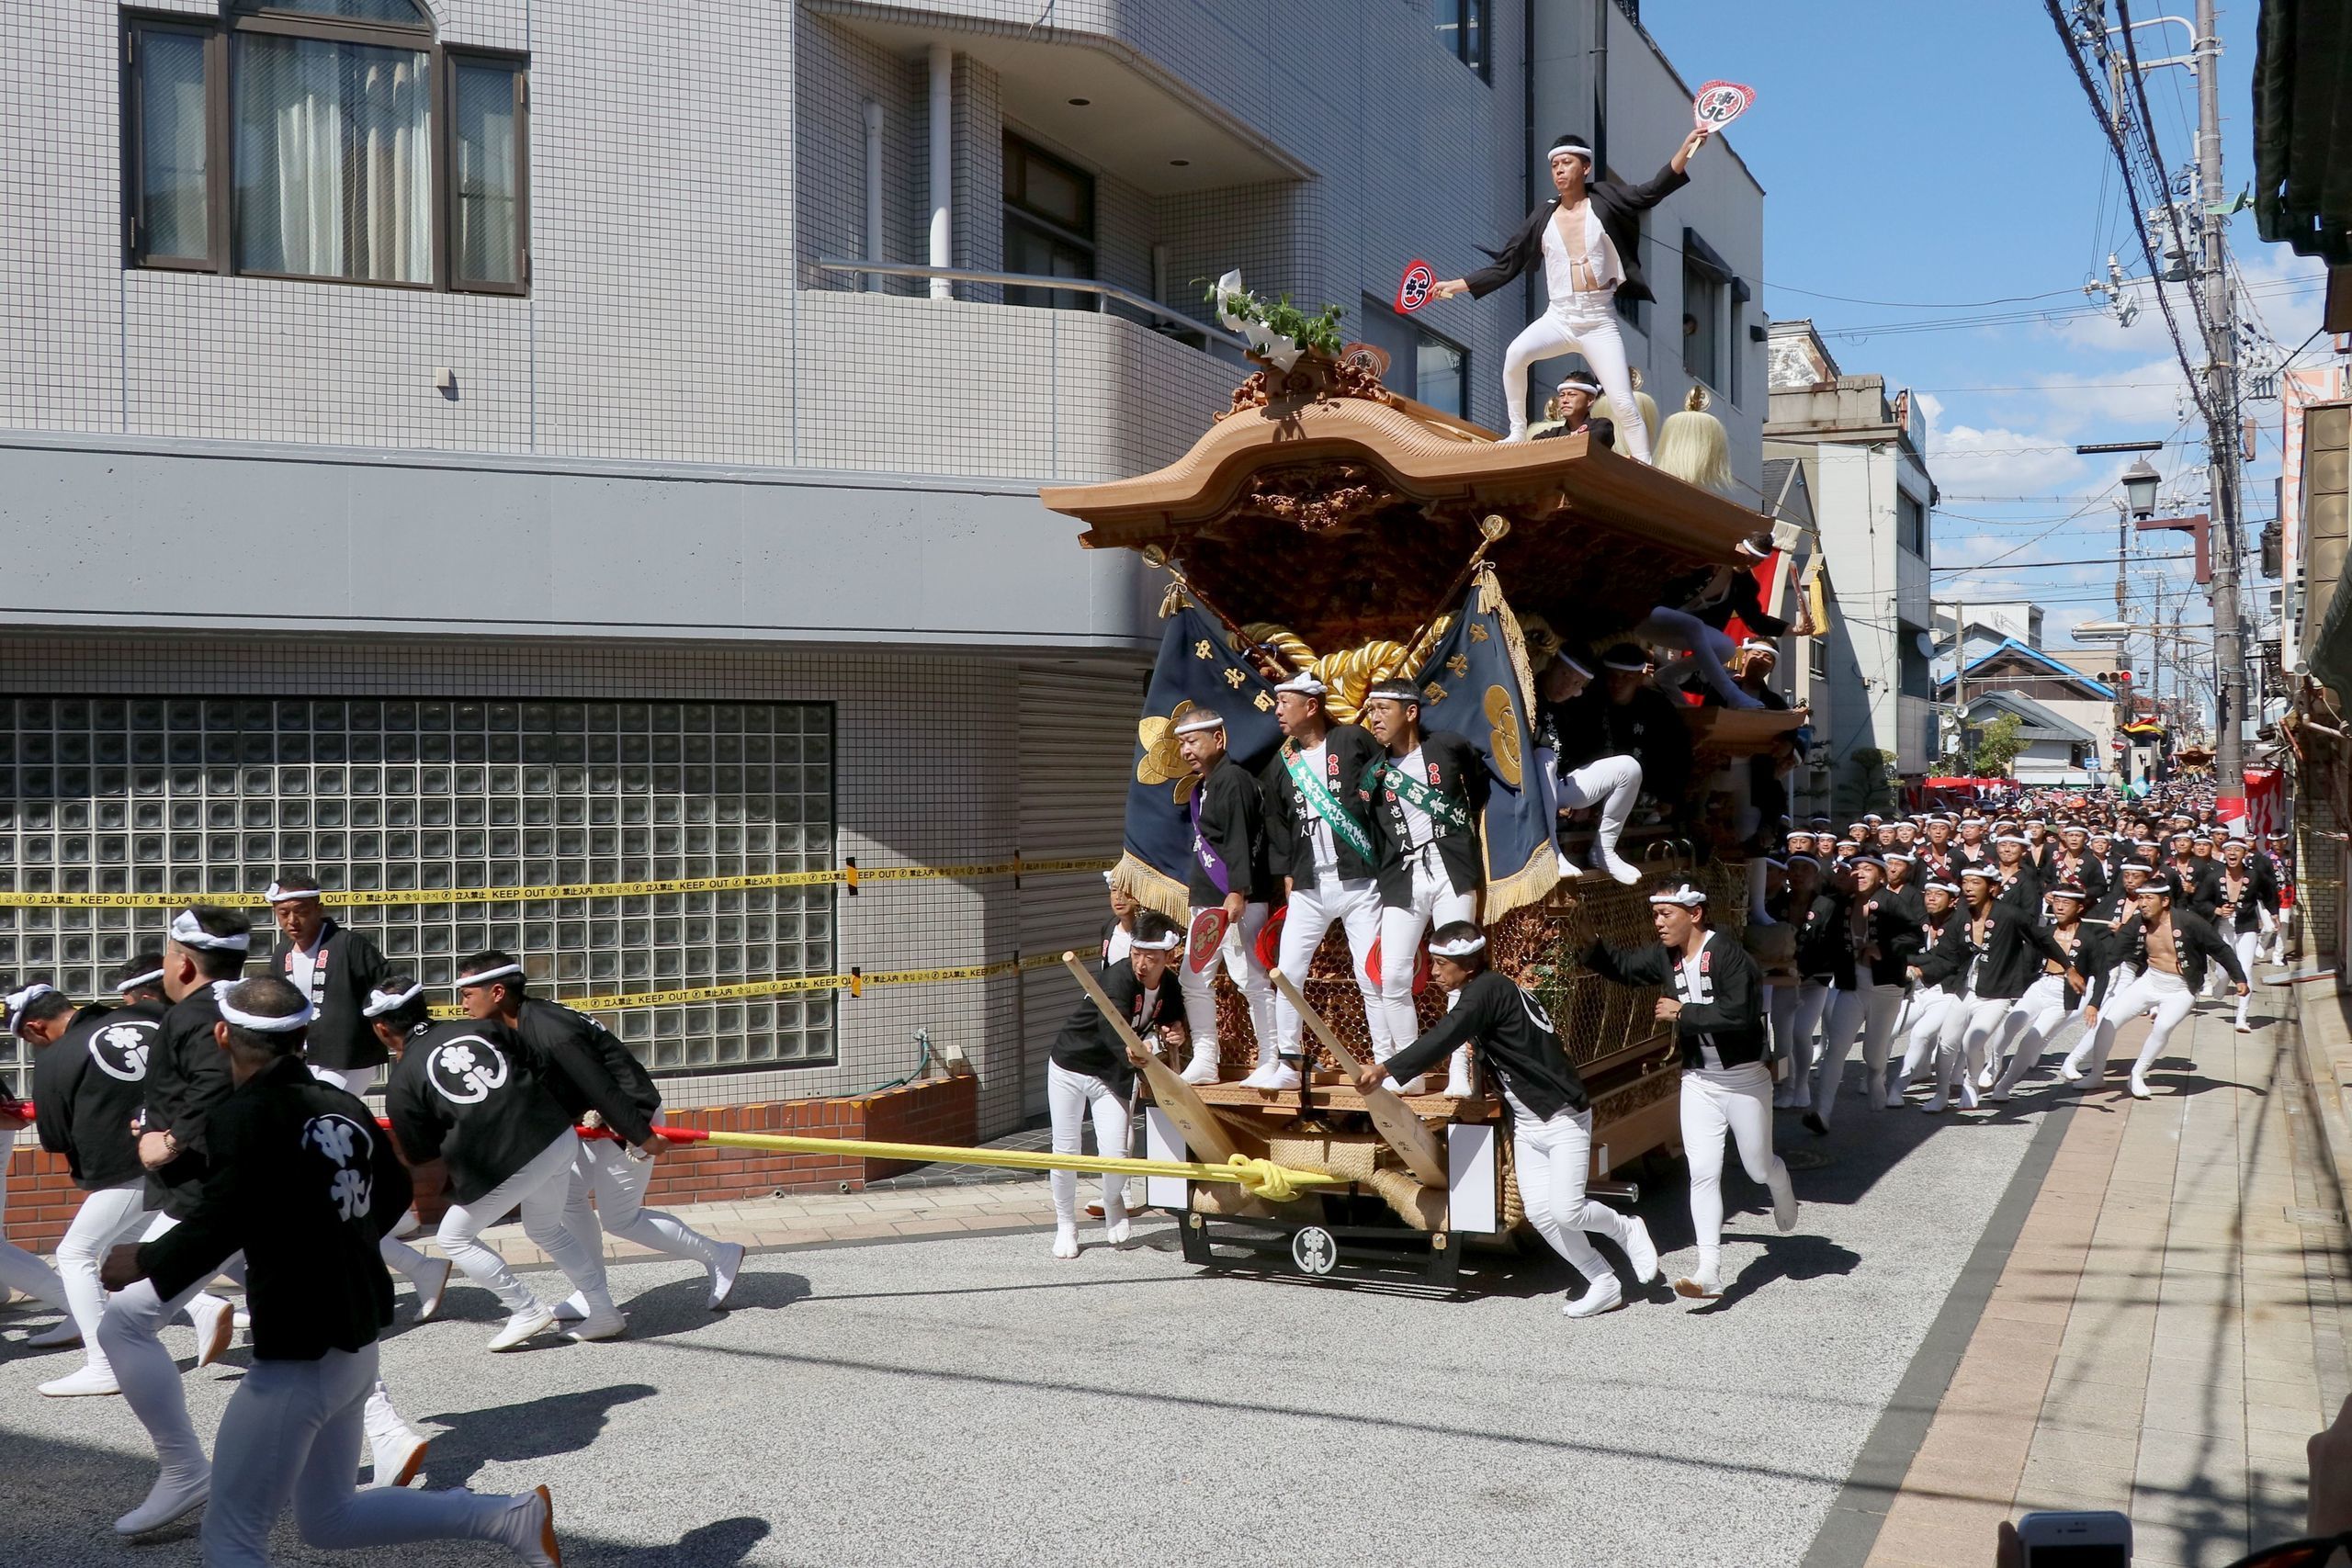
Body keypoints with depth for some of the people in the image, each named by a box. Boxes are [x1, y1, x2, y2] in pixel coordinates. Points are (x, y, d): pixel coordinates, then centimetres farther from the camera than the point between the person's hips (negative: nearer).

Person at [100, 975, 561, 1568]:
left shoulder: (242, 1117, -16)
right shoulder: (345, 1108, 5)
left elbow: (214, 1230, -23)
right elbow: (394, 1193, 18)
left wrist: (142, 1262, -4)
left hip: (295, 1361, -8)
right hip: (357, 1347, 8)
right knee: (329, 1519, 22)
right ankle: (513, 1517, 15)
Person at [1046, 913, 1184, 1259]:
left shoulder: (1169, 990, -9)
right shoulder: (1118, 979, -29)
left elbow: (1171, 1022, 10)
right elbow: (1113, 1029, -46)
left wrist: (1174, 1034, -15)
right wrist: (1132, 1053, -68)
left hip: (1113, 1076, 4)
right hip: (1069, 1066, -3)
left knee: (1115, 1155, -9)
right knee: (1065, 1152, 2)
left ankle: (1113, 1205, 24)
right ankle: (1065, 1226, 22)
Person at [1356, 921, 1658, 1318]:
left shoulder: (1488, 990, -20)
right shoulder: (1473, 994, 11)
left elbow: (1442, 1040, -29)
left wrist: (1383, 1070, -32)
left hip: (1564, 1117, -9)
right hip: (1526, 1123, 9)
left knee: (1565, 1210, -13)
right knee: (1539, 1212, 1)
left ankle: (1626, 1229, 17)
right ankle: (1604, 1285, 12)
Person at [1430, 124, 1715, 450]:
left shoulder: (1605, 200, 2)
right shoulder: (1542, 218, 7)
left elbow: (1653, 191, -10)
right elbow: (1505, 266, 11)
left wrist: (1687, 145, -23)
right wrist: (1456, 285, 6)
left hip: (1599, 321, -1)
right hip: (1557, 317, 2)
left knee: (1623, 402, -10)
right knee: (1515, 353, -29)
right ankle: (1517, 434, -15)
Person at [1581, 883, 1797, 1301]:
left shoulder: (1728, 954, -21)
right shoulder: (1665, 957, 1)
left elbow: (1738, 1015, -30)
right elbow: (1620, 965, 13)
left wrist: (1683, 1012, -22)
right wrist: (1585, 940, -5)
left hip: (1744, 1078, -5)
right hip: (1698, 1081, 5)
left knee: (1759, 1167, 13)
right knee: (1703, 1173, -3)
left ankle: (1782, 1192, 51)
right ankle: (1709, 1273, -5)